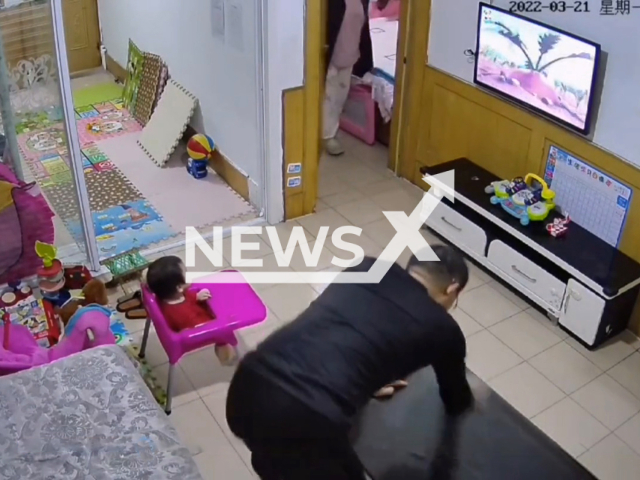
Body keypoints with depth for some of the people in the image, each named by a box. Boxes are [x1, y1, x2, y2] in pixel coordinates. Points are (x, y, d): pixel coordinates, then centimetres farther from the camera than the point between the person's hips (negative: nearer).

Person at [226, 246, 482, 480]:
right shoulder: (441, 328, 10)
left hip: (247, 386, 6)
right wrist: (464, 399, 55)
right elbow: (456, 402, 30)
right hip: (304, 419, -5)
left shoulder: (364, 268, 21)